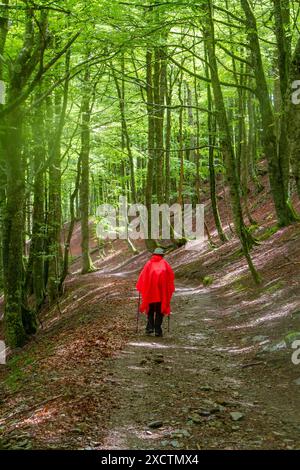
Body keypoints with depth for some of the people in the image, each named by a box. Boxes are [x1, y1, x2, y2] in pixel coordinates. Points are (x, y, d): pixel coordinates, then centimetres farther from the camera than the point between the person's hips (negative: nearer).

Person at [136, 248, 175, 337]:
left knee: (150, 309, 16)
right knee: (160, 310, 6)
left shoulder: (149, 263, 10)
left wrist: (140, 288, 5)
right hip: (162, 291, -1)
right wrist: (170, 289, 6)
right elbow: (171, 275, -1)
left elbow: (142, 276, 1)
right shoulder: (164, 263, 9)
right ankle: (158, 330, 0)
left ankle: (150, 327, 2)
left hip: (150, 290, 1)